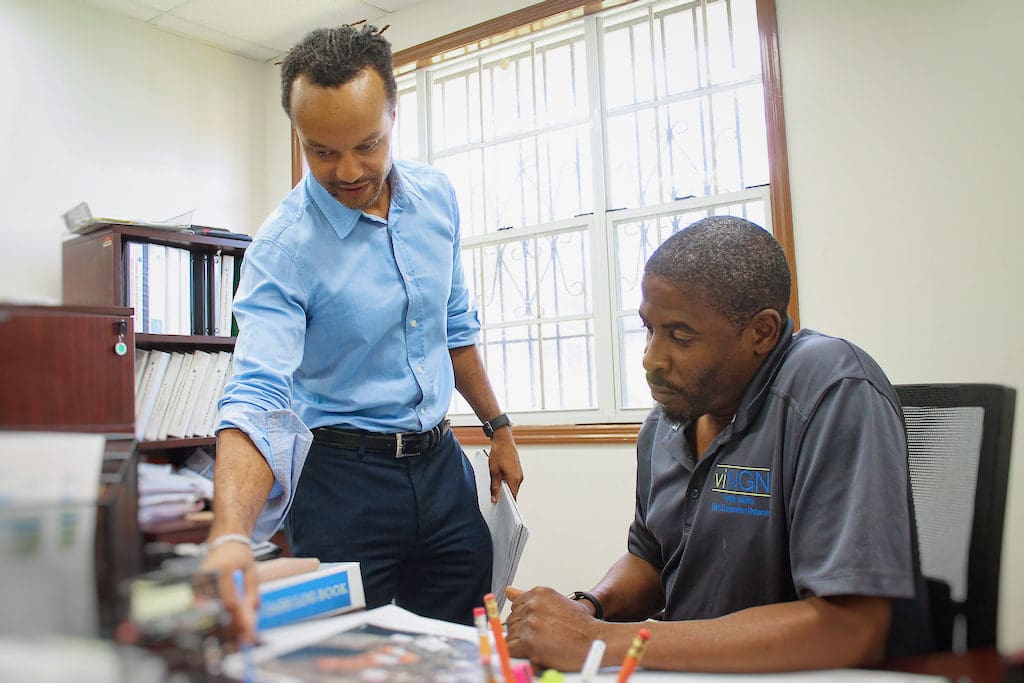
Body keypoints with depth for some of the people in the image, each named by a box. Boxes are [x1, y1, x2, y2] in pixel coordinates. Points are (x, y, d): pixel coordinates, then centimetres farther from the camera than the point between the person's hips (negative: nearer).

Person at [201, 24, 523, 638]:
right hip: (343, 477, -4)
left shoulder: (437, 196, -1)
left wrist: (498, 426, 16)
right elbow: (256, 400, -27)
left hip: (440, 464, 5)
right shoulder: (283, 249, -17)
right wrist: (230, 535, -43)